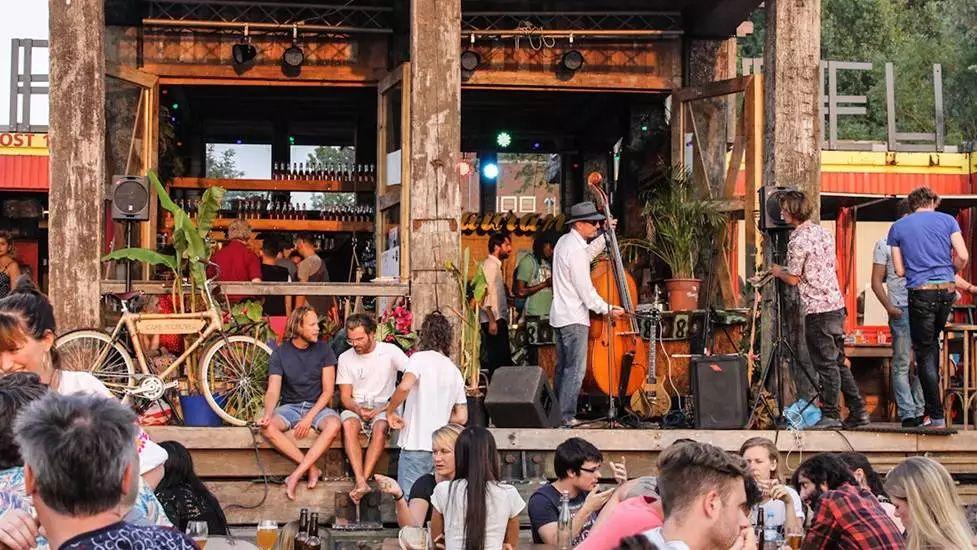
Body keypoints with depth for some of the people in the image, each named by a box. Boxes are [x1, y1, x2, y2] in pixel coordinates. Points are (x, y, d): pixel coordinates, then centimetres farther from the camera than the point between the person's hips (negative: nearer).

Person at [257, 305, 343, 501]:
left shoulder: (323, 349, -2)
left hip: (317, 406, -1)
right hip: (289, 406, 1)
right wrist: (268, 415, -30)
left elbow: (328, 391, -5)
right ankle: (311, 468, -26)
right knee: (268, 428, -32)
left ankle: (297, 474, -31)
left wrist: (309, 417, -19)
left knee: (333, 424, -35)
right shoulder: (280, 353, -2)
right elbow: (273, 390, -8)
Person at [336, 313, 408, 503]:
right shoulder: (345, 358, 7)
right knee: (348, 425, -33)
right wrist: (358, 410, -18)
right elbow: (345, 396, 6)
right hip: (356, 407, 2)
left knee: (379, 427, -36)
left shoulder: (390, 351, -1)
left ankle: (364, 479, -39)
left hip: (383, 405, -2)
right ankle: (361, 482, -42)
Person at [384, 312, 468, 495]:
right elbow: (461, 417, 14)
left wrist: (390, 411, -11)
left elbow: (405, 386, -26)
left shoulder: (420, 358, -6)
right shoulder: (454, 370, 13)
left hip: (415, 446, -6)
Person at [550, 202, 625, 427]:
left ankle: (557, 413, 20)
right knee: (576, 370, -8)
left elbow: (587, 254, 29)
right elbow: (586, 291, -19)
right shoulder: (575, 251, -21)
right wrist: (607, 310, -8)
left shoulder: (564, 241, 9)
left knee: (563, 367, 15)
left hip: (560, 316, 10)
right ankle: (567, 417, -9)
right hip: (574, 319, -10)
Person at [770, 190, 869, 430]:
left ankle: (831, 416, -1)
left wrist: (778, 271, 10)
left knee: (826, 364, -4)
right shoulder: (823, 232, 12)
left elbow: (793, 279, -11)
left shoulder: (799, 241, -14)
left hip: (817, 309, -9)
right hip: (836, 304, 9)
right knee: (839, 362, 13)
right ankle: (858, 412, 13)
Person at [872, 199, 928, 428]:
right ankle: (907, 414, -5)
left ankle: (920, 412, 10)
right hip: (901, 311, -4)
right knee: (902, 364, -5)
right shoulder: (885, 244, 3)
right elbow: (877, 280, 0)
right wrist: (888, 306, -12)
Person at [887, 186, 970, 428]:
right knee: (933, 340, 23)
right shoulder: (946, 220, 7)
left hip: (921, 292, -2)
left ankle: (937, 417, -2)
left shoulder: (898, 227, 7)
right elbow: (963, 257, -2)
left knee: (924, 353, 1)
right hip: (947, 290, 2)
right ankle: (931, 403, 22)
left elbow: (899, 270, 5)